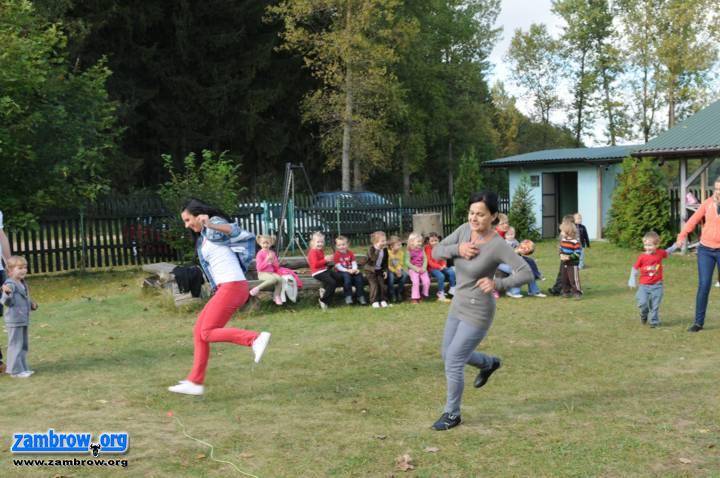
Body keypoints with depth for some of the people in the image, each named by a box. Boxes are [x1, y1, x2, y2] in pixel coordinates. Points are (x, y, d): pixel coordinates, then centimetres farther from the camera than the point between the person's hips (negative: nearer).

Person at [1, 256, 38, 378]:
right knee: (16, 345, -4)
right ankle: (15, 370, 2)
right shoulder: (10, 284, -16)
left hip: (23, 320, 10)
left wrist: (32, 304, 10)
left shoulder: (23, 284, 13)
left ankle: (23, 368, 26)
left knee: (23, 345, 16)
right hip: (14, 321, -10)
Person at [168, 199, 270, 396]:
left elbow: (234, 230, -28)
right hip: (224, 288, 10)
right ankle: (195, 382, 12)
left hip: (232, 286, -10)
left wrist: (209, 224, -47)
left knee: (207, 333, -12)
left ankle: (255, 338, -18)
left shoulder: (215, 224, -5)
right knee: (199, 332, 9)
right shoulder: (203, 238, 24)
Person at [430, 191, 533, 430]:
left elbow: (526, 273, -24)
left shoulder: (498, 245, -23)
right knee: (449, 355, 22)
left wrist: (498, 284, -38)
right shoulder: (465, 230, -6)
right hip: (458, 306, 8)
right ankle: (489, 363, 49)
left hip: (478, 312, -7)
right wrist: (457, 249, -22)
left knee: (453, 362, -4)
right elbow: (436, 251, -2)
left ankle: (452, 414, 17)